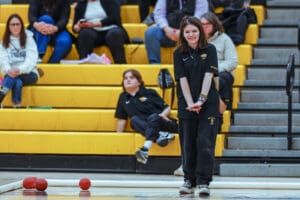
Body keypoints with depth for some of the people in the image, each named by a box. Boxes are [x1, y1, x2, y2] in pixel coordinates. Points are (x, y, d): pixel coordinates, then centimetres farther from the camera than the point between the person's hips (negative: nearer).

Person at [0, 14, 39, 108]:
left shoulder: (29, 39, 2)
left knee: (16, 76, -37)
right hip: (11, 74, 1)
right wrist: (8, 70, -30)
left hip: (29, 74, -1)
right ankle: (16, 106, -51)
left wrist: (20, 70, -29)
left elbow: (31, 59, -10)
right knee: (18, 83, -37)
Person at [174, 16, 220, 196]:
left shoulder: (210, 50, 1)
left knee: (205, 143, -7)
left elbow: (208, 75, -8)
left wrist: (201, 100, -18)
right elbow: (182, 79, -4)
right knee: (188, 144, 4)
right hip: (187, 105, 2)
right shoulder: (179, 53, 4)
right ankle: (189, 180, 15)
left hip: (208, 105, -2)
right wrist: (190, 103, -14)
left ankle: (203, 182, -4)